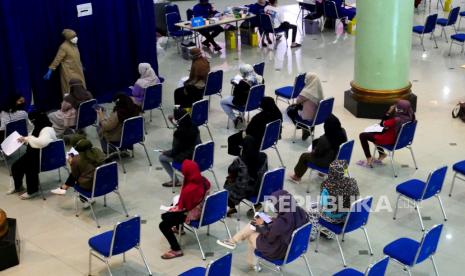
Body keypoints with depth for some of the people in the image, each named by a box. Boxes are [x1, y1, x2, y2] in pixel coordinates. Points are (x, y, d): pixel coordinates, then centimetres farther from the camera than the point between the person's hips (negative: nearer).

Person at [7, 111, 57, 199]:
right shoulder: (38, 127, 9)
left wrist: (28, 138, -29)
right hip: (34, 154, 10)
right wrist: (25, 139, 4)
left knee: (29, 168, -30)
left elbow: (42, 142, -42)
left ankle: (32, 191, -8)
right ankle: (18, 186, 27)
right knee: (15, 166, 4)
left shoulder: (47, 130, -23)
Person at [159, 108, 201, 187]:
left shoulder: (179, 133, -25)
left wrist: (165, 152, 3)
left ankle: (175, 180, 11)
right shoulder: (194, 127, -5)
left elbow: (175, 151, -17)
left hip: (186, 158, -7)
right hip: (196, 155, 7)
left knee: (161, 157, 11)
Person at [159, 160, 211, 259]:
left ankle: (176, 250, 1)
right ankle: (178, 228, 53)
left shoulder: (188, 189, -36)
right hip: (202, 210, 8)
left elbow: (182, 207, -21)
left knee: (163, 225, -3)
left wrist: (173, 208, 1)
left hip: (191, 215, -8)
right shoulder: (205, 181, -12)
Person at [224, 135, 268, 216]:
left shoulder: (239, 161, -27)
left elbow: (230, 172, -6)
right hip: (260, 189, 4)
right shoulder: (263, 157, -15)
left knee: (228, 182, 26)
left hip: (243, 191, -4)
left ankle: (232, 207, 40)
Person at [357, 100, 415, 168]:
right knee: (376, 134, 31)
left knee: (363, 136, 3)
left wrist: (389, 112, -17)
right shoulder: (410, 117, -11)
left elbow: (382, 124, -19)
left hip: (390, 141, -9)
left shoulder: (397, 119, -35)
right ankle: (382, 155, 33)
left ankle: (369, 161, 9)